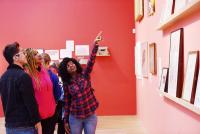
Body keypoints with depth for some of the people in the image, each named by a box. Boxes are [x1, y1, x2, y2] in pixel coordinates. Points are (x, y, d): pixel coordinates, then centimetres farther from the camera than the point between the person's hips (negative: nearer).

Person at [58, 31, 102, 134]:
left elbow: (91, 60, -15)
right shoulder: (66, 83, -1)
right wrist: (66, 121, 4)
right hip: (75, 117, 0)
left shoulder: (85, 75, -1)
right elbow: (67, 102, 3)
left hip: (90, 116, 0)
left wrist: (95, 44, -28)